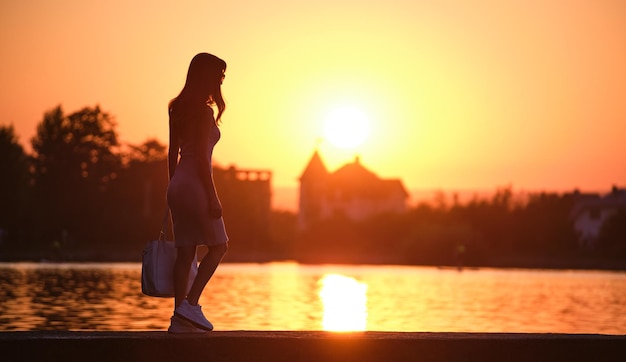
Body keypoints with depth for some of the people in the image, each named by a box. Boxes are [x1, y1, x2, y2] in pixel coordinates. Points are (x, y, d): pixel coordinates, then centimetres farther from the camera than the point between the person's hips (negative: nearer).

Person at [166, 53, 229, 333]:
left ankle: (180, 319, 7)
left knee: (185, 252, 8)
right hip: (196, 184, -8)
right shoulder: (204, 110, -12)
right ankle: (190, 304, -5)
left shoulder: (178, 108, 13)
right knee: (218, 245, 3)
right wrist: (212, 197, -15)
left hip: (177, 184, 8)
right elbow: (201, 157, -16)